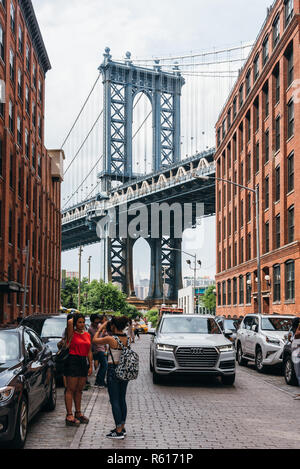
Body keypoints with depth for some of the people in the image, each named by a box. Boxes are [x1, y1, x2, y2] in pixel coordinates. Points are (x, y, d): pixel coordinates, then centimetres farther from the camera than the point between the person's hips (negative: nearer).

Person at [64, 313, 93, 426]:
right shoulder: (72, 334, -5)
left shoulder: (87, 335, 13)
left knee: (79, 389, 14)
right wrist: (73, 319, -1)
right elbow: (69, 322, -24)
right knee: (71, 389, -3)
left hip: (83, 362, 6)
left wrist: (91, 366, 10)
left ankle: (78, 413, 24)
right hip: (72, 361, -6)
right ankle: (69, 416, -2)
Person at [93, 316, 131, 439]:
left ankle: (119, 432, 0)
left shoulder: (111, 339, -17)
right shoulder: (127, 339, 1)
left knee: (114, 401, -1)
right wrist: (107, 331, 17)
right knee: (122, 399, 15)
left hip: (113, 370, -7)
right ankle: (122, 428, 23)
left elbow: (95, 340, -2)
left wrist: (101, 328, 9)